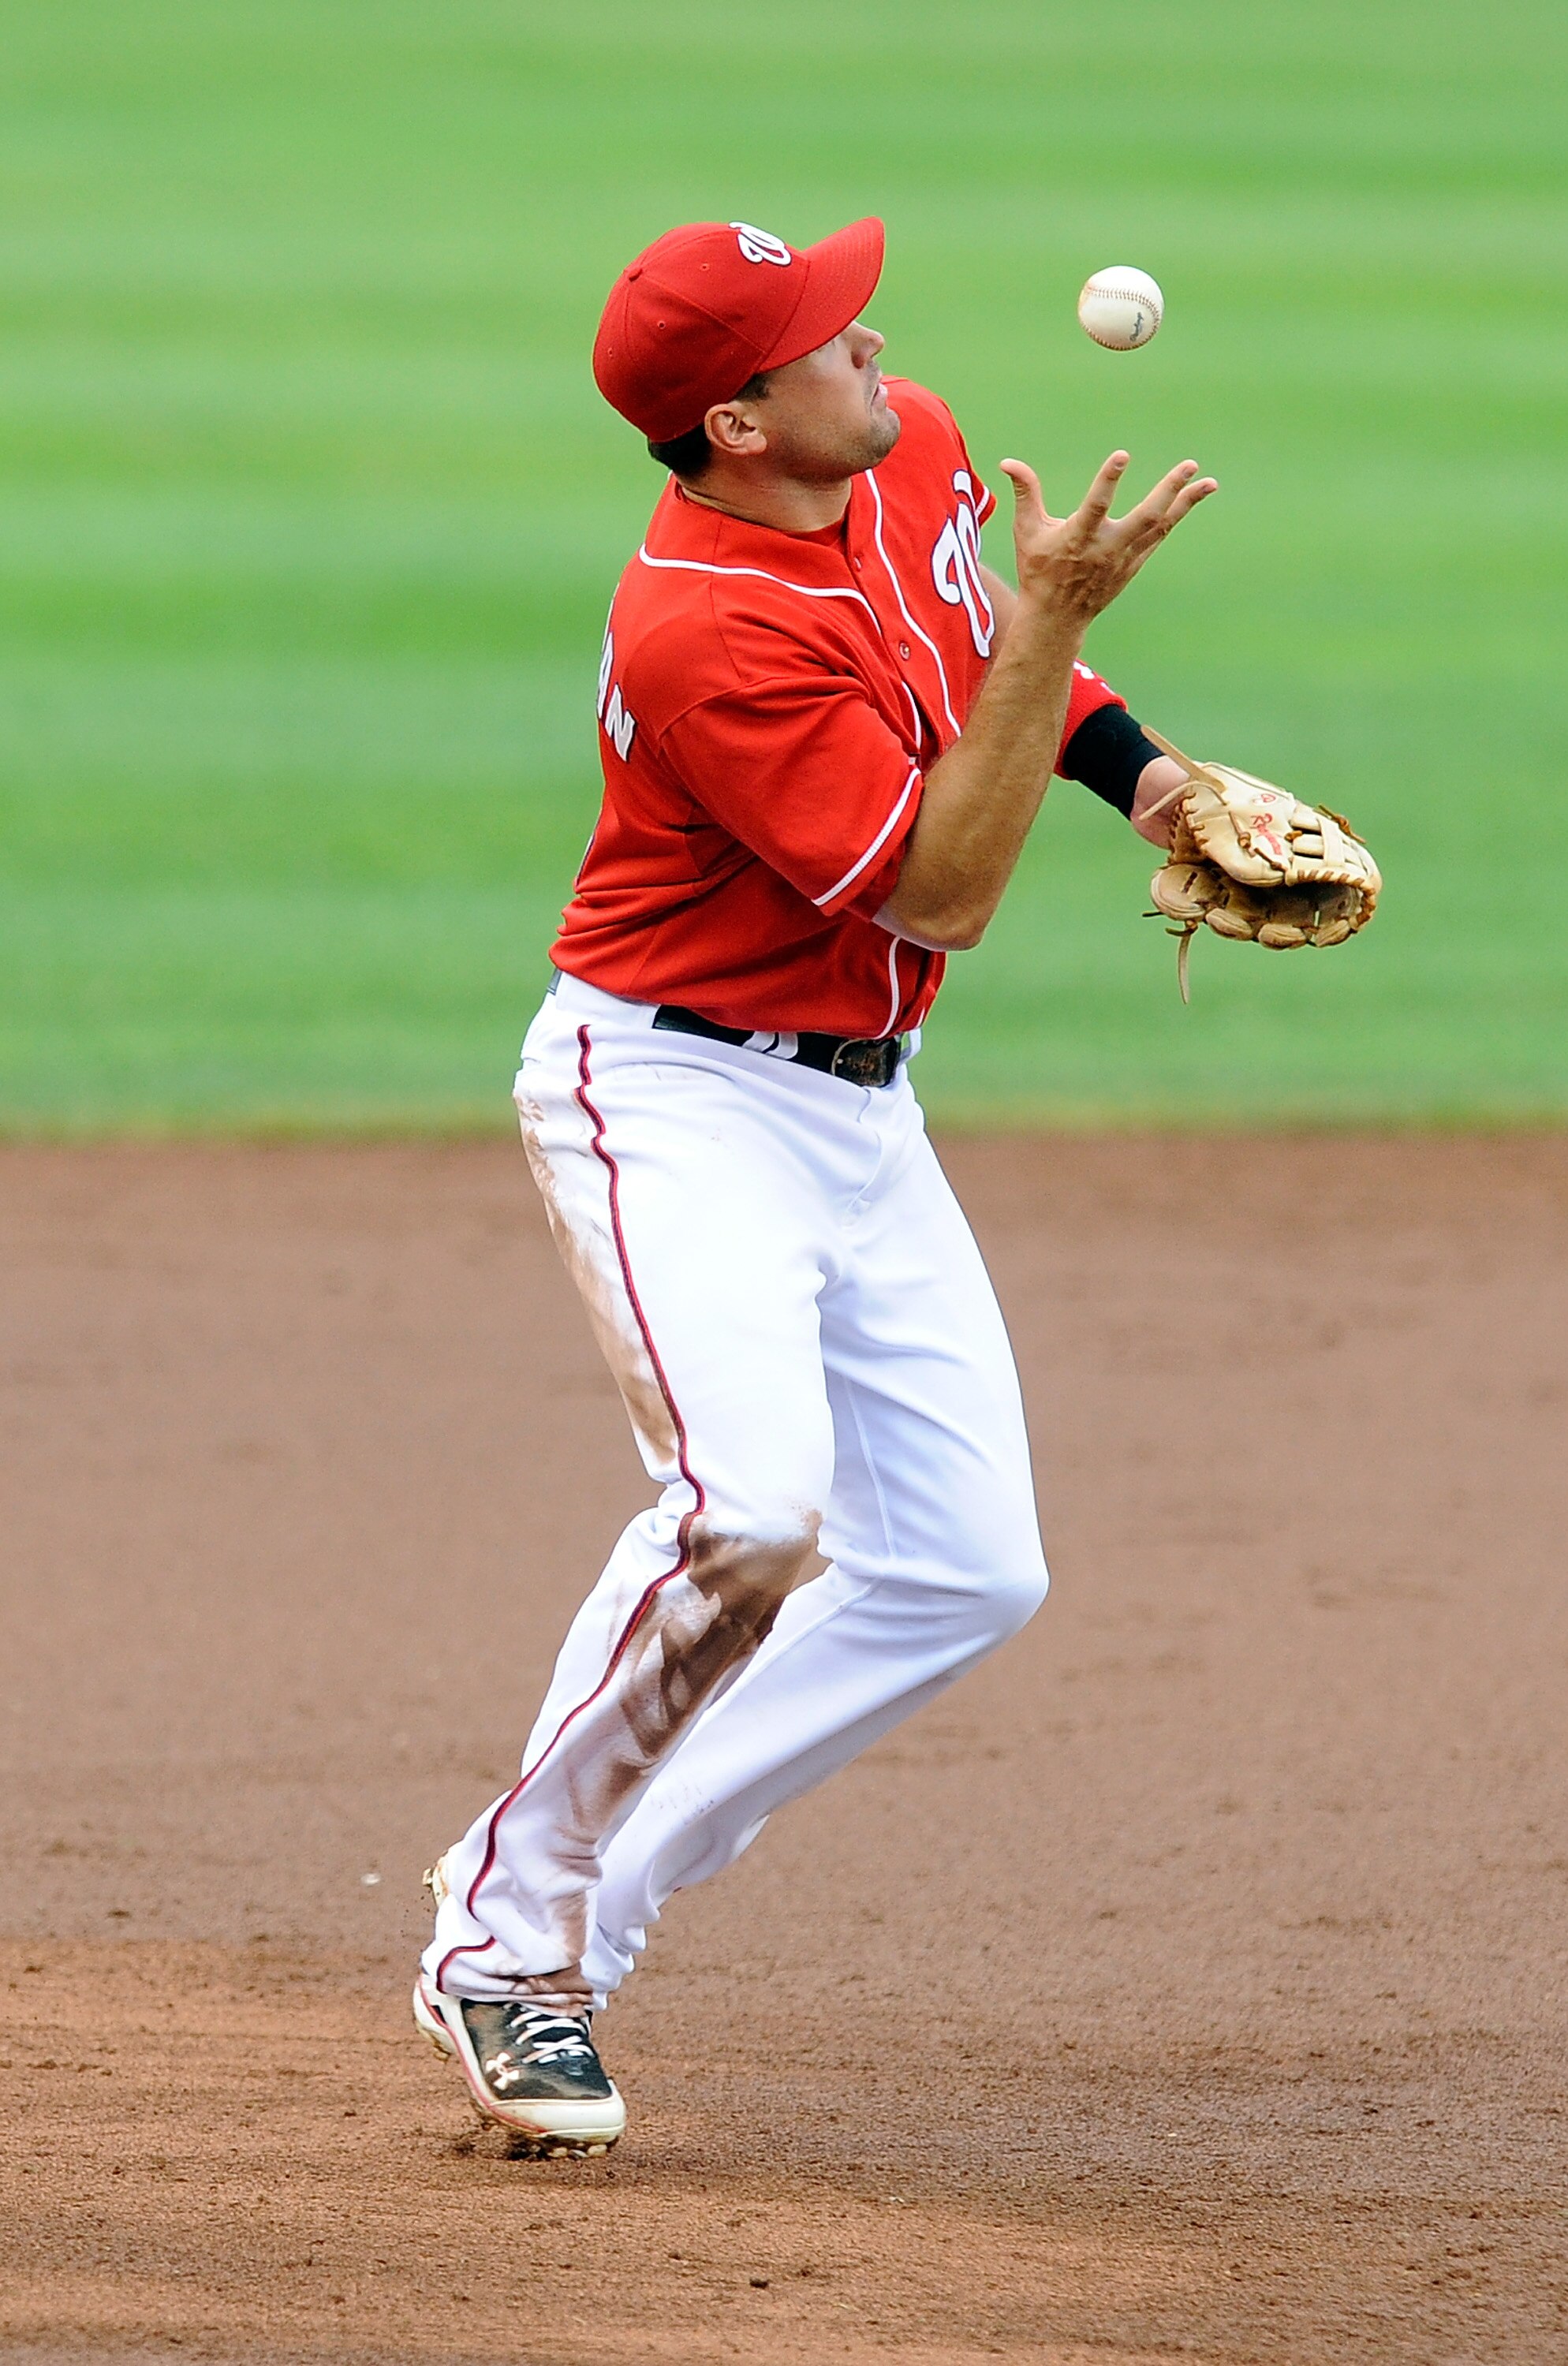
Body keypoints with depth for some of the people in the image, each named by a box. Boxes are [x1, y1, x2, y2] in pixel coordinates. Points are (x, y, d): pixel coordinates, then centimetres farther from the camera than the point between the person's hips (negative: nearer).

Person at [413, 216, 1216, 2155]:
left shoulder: (912, 452, 0)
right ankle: (508, 1938, -11)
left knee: (966, 1570, 2)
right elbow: (944, 893, -25)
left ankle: (574, 1910, 7)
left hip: (856, 1109, 9)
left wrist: (1142, 770, 7)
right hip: (670, 1098, -9)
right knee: (751, 1516, -29)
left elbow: (984, 639, 22)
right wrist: (1053, 623, -29)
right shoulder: (712, 633, -27)